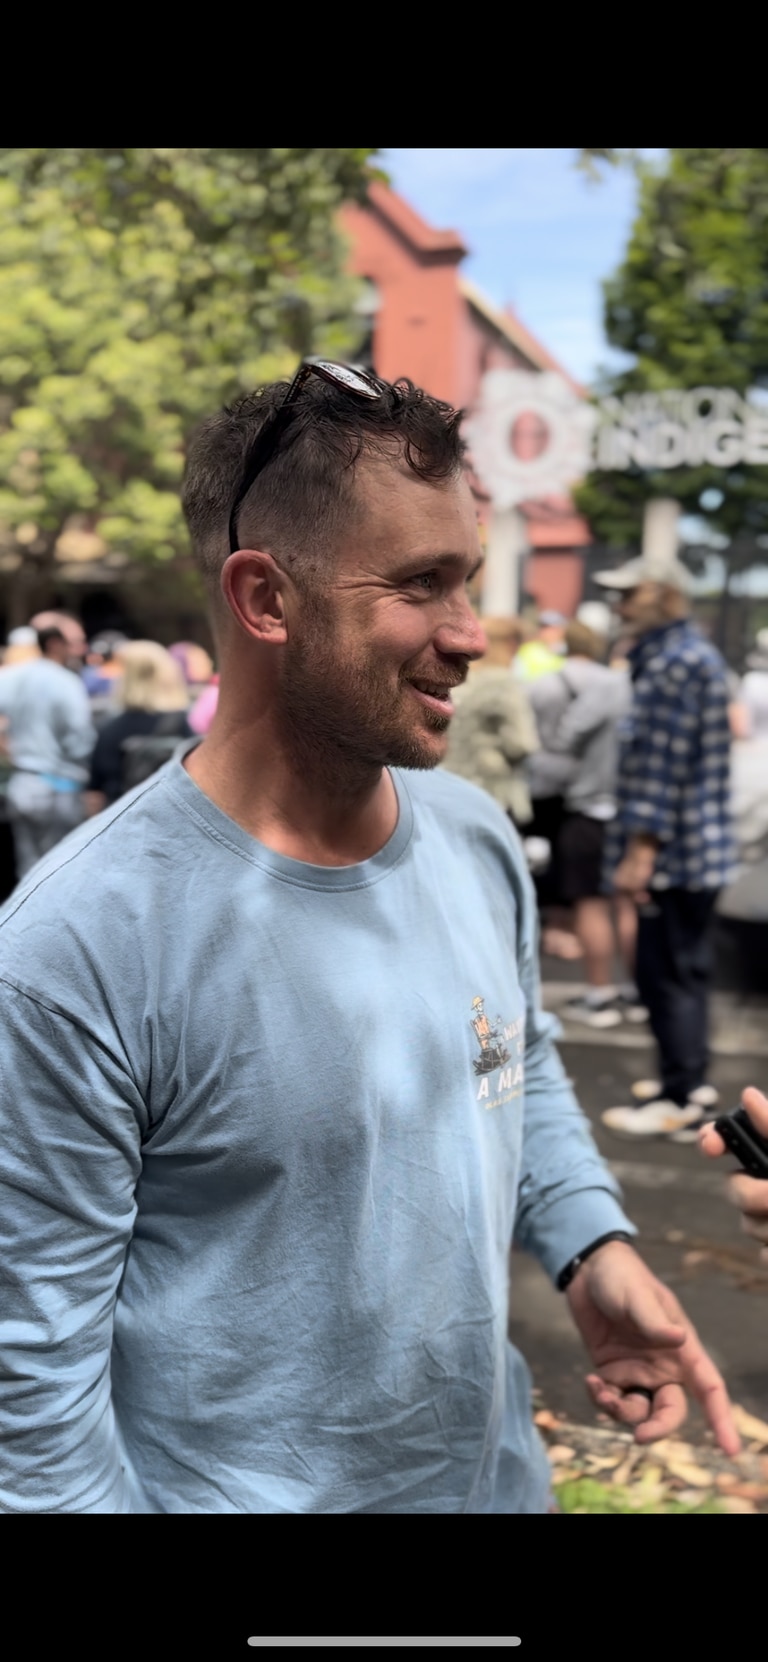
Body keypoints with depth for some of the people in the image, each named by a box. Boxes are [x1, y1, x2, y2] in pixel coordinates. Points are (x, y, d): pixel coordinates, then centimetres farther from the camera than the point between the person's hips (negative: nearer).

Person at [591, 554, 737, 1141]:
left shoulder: (675, 661, -17)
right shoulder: (697, 654, 18)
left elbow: (665, 761, -22)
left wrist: (641, 848, -21)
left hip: (675, 850, -10)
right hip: (698, 849, 10)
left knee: (668, 972, -4)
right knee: (685, 968, 17)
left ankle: (680, 1100, 3)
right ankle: (691, 1078, 28)